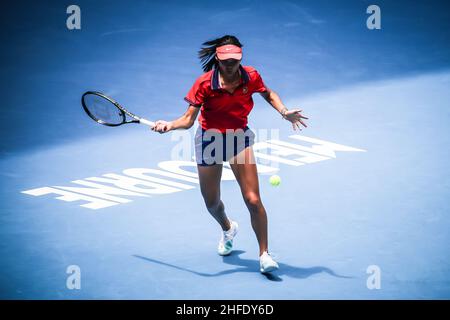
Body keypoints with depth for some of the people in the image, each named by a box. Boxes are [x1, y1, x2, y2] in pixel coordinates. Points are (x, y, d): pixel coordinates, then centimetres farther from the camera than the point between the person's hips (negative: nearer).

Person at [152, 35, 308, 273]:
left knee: (253, 200, -12)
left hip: (239, 139, 0)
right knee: (212, 204, 14)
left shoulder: (250, 77, -12)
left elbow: (268, 94, 10)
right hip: (210, 139, 0)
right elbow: (188, 119, -20)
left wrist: (284, 112, -5)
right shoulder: (205, 83, -19)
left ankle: (264, 254, 2)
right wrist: (170, 125, -40)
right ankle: (227, 229, 50)